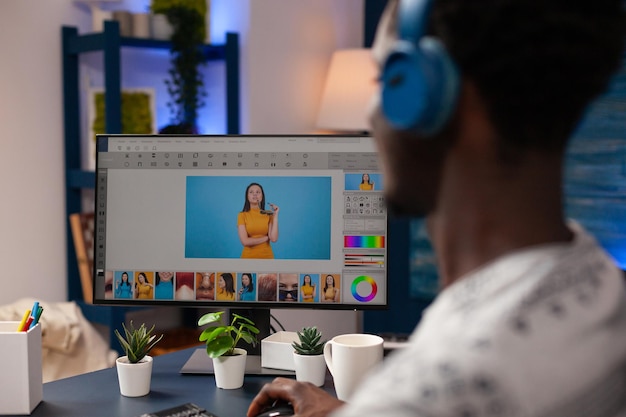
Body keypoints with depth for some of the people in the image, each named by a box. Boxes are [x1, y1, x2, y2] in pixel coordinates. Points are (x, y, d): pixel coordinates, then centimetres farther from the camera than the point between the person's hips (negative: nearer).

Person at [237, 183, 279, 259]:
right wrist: (267, 238, -8)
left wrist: (275, 215, -11)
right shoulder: (242, 215, -5)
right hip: (249, 256, -1)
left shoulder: (269, 215, -1)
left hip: (267, 256, 1)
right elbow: (245, 241, -15)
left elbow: (274, 239, -13)